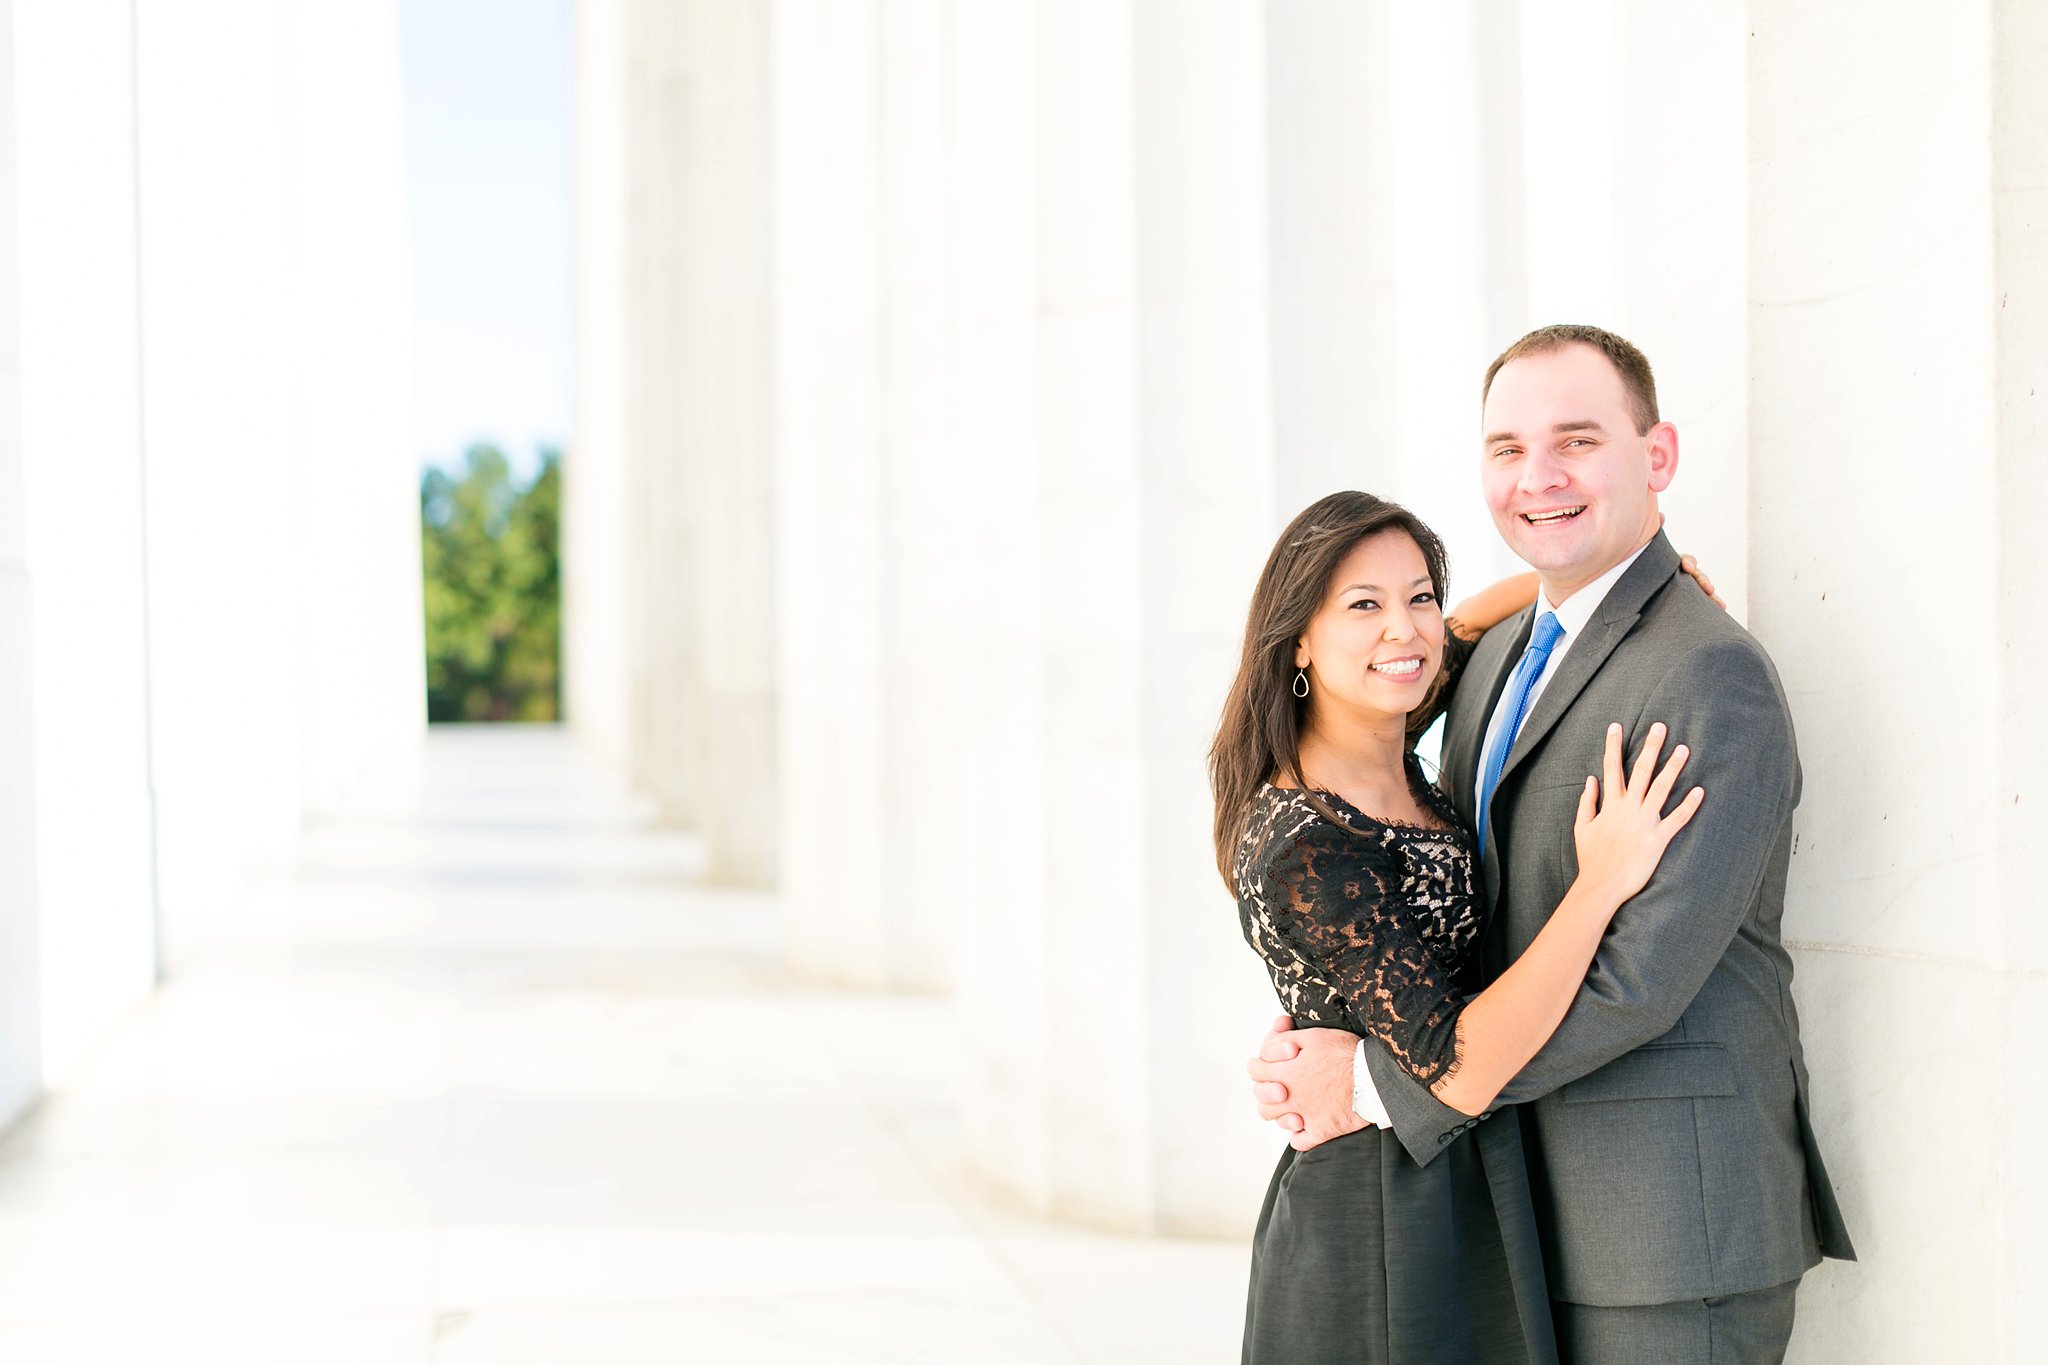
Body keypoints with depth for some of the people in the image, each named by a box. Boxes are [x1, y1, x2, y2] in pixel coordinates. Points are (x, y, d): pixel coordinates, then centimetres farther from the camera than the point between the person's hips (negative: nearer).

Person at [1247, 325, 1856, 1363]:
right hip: (1528, 1215, 8)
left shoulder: (1712, 676, -16)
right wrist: (1310, 1044, -4)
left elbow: (1639, 978, -22)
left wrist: (1380, 1083, -17)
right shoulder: (1498, 657, 12)